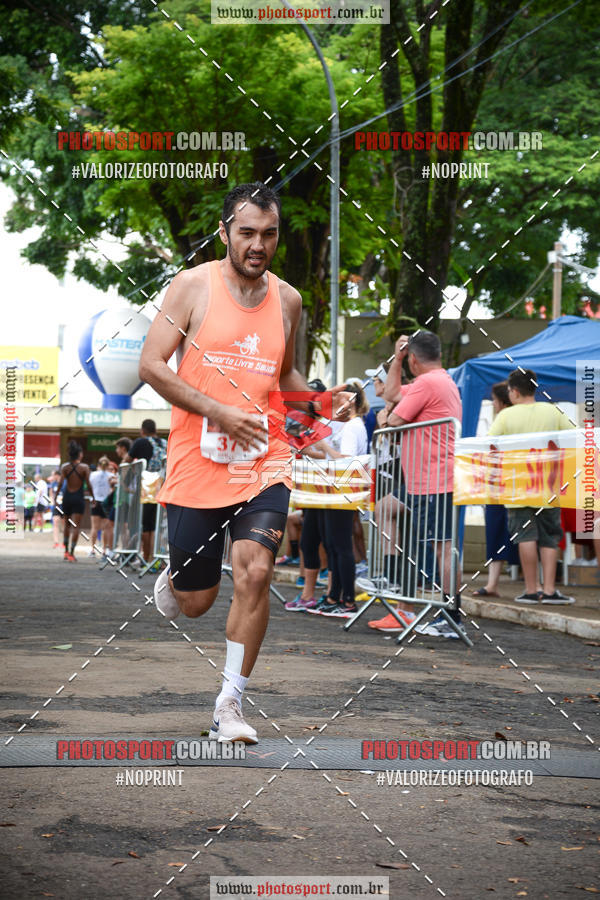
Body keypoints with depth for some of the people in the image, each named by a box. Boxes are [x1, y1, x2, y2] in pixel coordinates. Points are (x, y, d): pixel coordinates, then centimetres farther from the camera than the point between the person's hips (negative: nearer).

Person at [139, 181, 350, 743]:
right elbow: (151, 365, -7)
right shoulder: (194, 285, -3)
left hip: (264, 461, 2)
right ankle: (170, 581, 45)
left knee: (254, 574, -17)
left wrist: (318, 402, 3)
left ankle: (230, 704, -4)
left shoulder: (287, 300, 9)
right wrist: (219, 412, -17)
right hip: (197, 461, -2)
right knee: (195, 602, 5)